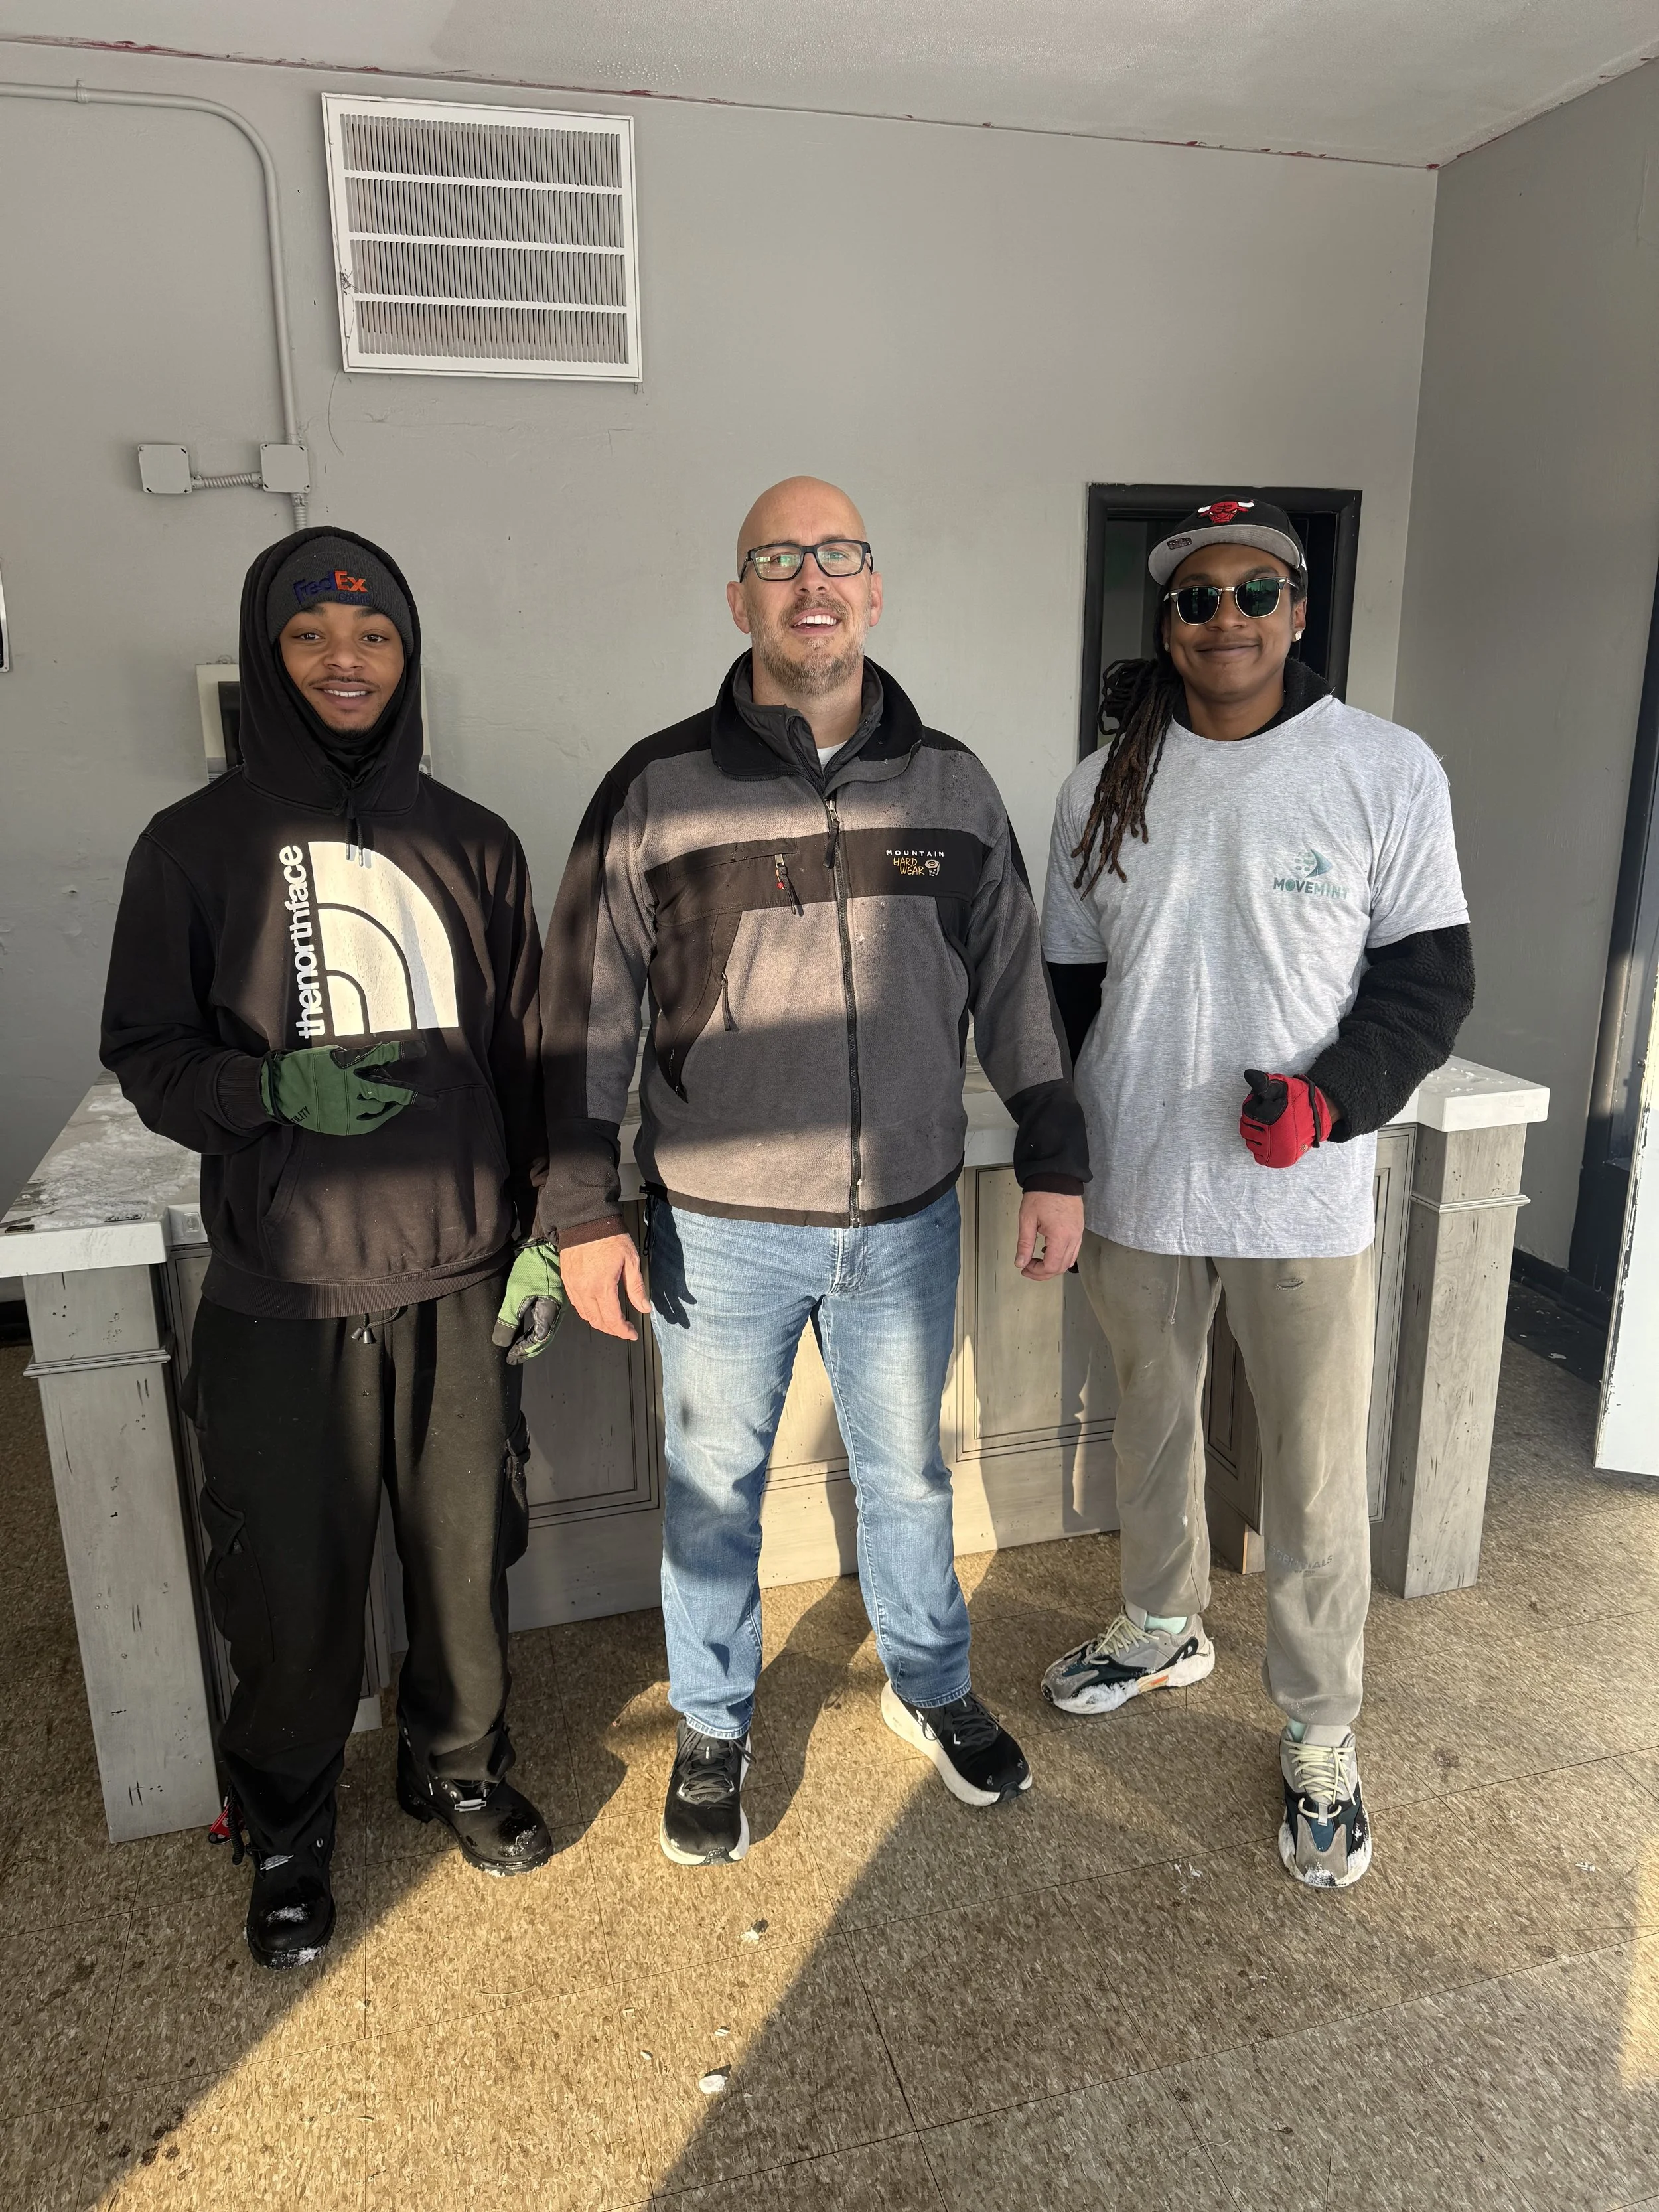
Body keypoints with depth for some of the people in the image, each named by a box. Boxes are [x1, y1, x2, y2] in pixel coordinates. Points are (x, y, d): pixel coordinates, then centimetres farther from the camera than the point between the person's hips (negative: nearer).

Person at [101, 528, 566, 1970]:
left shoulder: (473, 846, 5)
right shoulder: (198, 848, -2)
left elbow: (530, 1056, 9)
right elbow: (144, 1052, 2)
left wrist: (546, 1227, 5)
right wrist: (275, 1090, -17)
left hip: (458, 1275, 2)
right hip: (284, 1292, -2)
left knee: (466, 1553, 14)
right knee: (296, 1584, 9)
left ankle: (461, 1768, 40)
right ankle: (287, 1832, 35)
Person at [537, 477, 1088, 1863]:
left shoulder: (952, 785, 2)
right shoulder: (659, 789, -7)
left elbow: (1014, 990, 7)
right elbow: (586, 1015, -4)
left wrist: (1054, 1165, 5)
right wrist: (585, 1213, -7)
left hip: (906, 1221, 2)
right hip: (720, 1229, -2)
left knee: (908, 1472, 20)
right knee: (713, 1486, 15)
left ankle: (931, 1686, 45)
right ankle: (712, 1730, 39)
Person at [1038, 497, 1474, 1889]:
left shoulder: (1387, 771, -5)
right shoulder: (1103, 789, 3)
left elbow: (1431, 977, -4)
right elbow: (1064, 989, 8)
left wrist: (1329, 1097, -20)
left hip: (1304, 1200, -3)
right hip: (1134, 1193, 3)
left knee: (1318, 1482, 7)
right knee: (1152, 1427, 21)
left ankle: (1320, 1736, 30)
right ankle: (1166, 1630, 47)